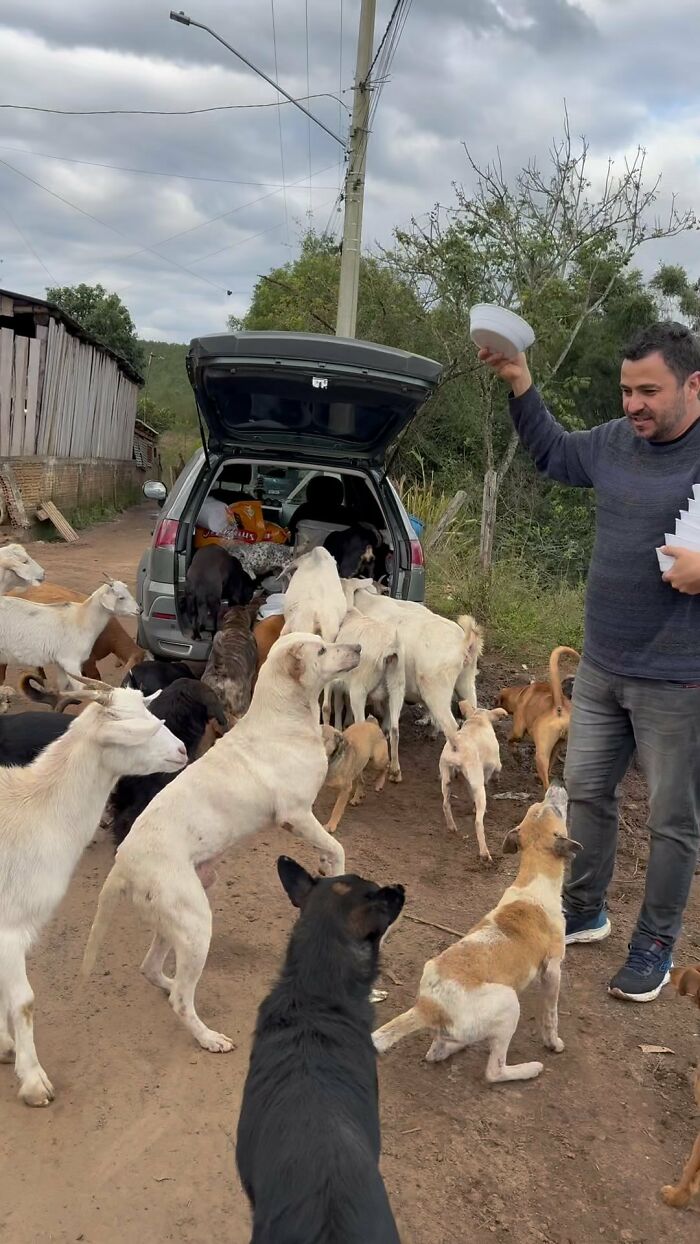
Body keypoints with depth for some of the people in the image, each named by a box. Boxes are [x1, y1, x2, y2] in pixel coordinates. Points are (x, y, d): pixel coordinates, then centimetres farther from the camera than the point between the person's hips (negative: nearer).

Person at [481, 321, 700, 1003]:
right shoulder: (614, 441, 4)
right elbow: (552, 452, 23)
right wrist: (520, 383, 13)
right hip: (601, 666, 7)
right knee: (586, 791, 18)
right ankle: (582, 912, 38)